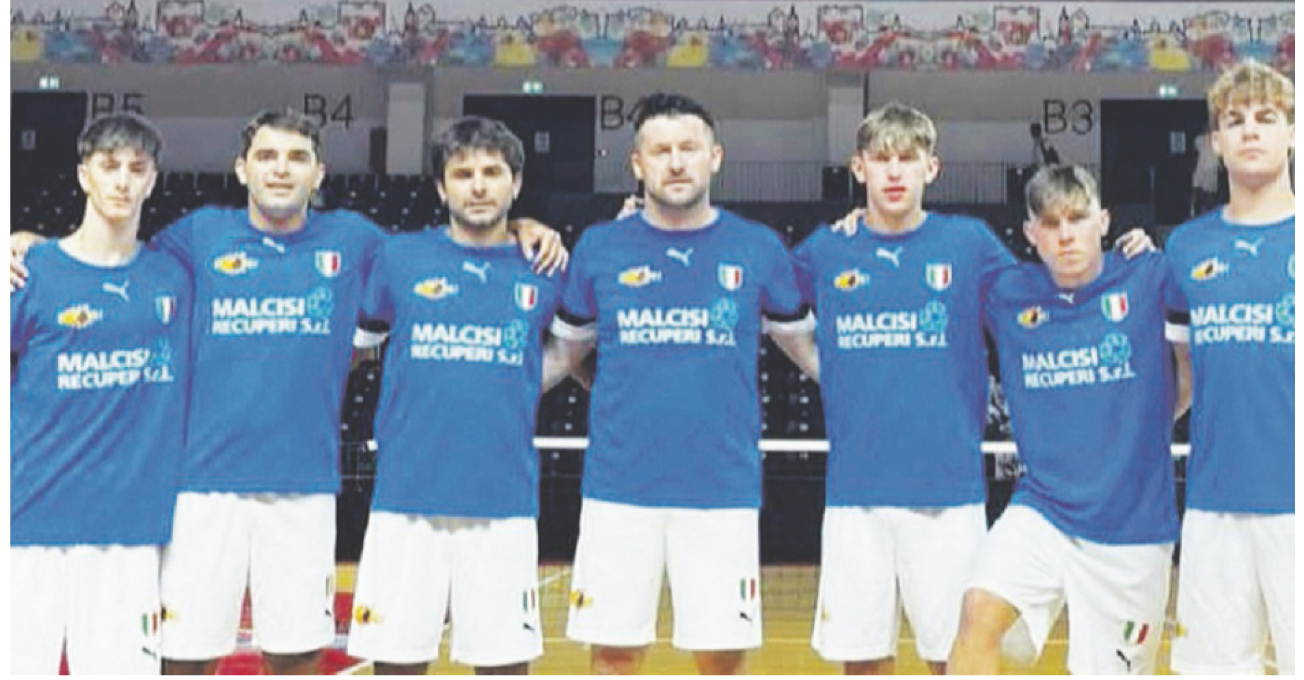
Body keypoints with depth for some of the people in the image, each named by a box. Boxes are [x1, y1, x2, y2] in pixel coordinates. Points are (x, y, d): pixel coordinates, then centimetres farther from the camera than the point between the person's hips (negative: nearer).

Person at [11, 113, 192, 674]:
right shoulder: (33, 269, 0)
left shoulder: (170, 276, 9)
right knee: (20, 662, 1)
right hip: (31, 521, -2)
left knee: (119, 665, 4)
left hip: (130, 522, 2)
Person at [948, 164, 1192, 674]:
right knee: (979, 614, -22)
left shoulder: (1149, 279, -4)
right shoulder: (1007, 295, 2)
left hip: (1132, 522, -1)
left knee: (1117, 668, 7)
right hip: (1040, 511, 1)